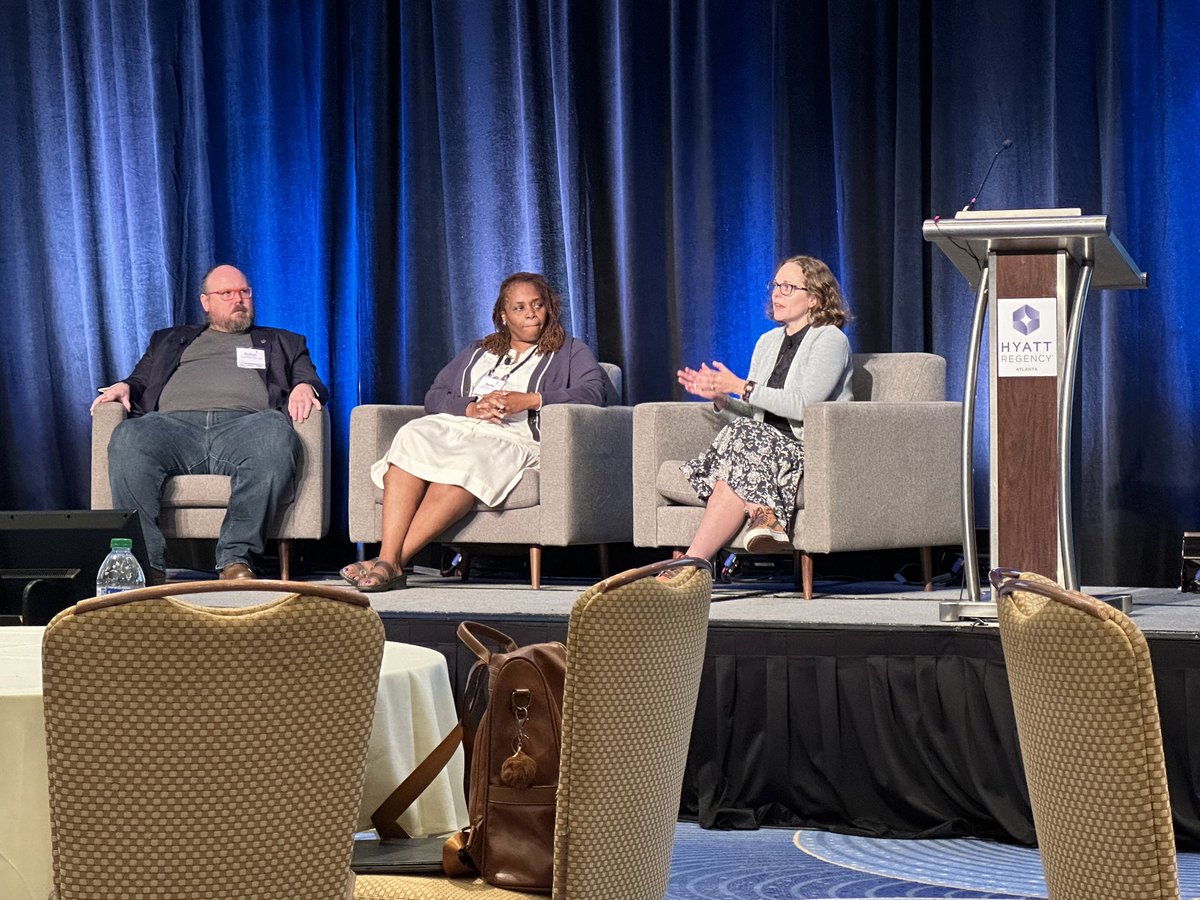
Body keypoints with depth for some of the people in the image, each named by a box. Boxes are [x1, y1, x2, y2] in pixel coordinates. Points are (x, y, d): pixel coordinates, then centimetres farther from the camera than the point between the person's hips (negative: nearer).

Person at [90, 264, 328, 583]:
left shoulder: (282, 343, 35)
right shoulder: (168, 340, 39)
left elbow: (312, 382, 24)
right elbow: (140, 381, 32)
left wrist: (305, 387, -1)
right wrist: (124, 387, 7)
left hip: (243, 423, -1)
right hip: (174, 423, 1)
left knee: (276, 433, -40)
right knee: (127, 439, -35)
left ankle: (236, 557, -37)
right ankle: (147, 565, -36)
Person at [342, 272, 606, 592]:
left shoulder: (571, 352, 22)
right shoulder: (477, 352, 33)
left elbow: (593, 393, 1)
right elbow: (433, 397, 20)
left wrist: (529, 400, -11)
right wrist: (472, 407, -3)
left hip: (514, 437, -3)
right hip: (453, 427, 4)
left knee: (468, 461, -38)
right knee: (412, 436, -32)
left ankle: (395, 561, -44)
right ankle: (388, 558, -43)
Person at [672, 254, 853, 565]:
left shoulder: (831, 340, -1)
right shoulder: (768, 342, 22)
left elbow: (804, 405, -16)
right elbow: (752, 415, 17)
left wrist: (741, 387, -16)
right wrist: (720, 398, -4)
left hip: (809, 449, -6)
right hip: (770, 444, 6)